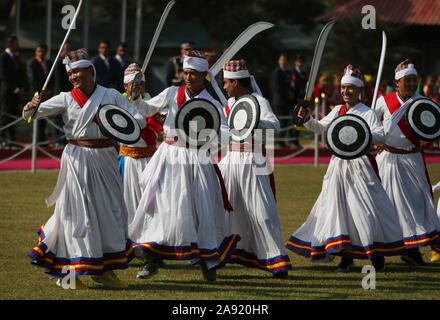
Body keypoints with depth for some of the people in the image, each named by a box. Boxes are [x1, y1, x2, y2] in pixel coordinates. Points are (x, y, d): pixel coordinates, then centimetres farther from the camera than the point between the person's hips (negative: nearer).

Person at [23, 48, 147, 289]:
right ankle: (72, 271, 1)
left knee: (110, 210, 6)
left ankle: (104, 270, 17)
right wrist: (31, 107, -24)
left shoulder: (111, 96, 4)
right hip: (77, 158, -2)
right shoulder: (66, 99, 2)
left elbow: (140, 119, 3)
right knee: (78, 212, -5)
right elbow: (30, 115, 0)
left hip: (105, 158, 2)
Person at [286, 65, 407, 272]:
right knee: (339, 206, 3)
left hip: (359, 164, -6)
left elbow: (381, 136, -14)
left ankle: (377, 255, 4)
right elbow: (320, 128, 18)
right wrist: (307, 119, -1)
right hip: (339, 164, 6)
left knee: (365, 207, -6)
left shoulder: (367, 113, -6)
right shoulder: (338, 110, 12)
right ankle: (346, 256, 10)